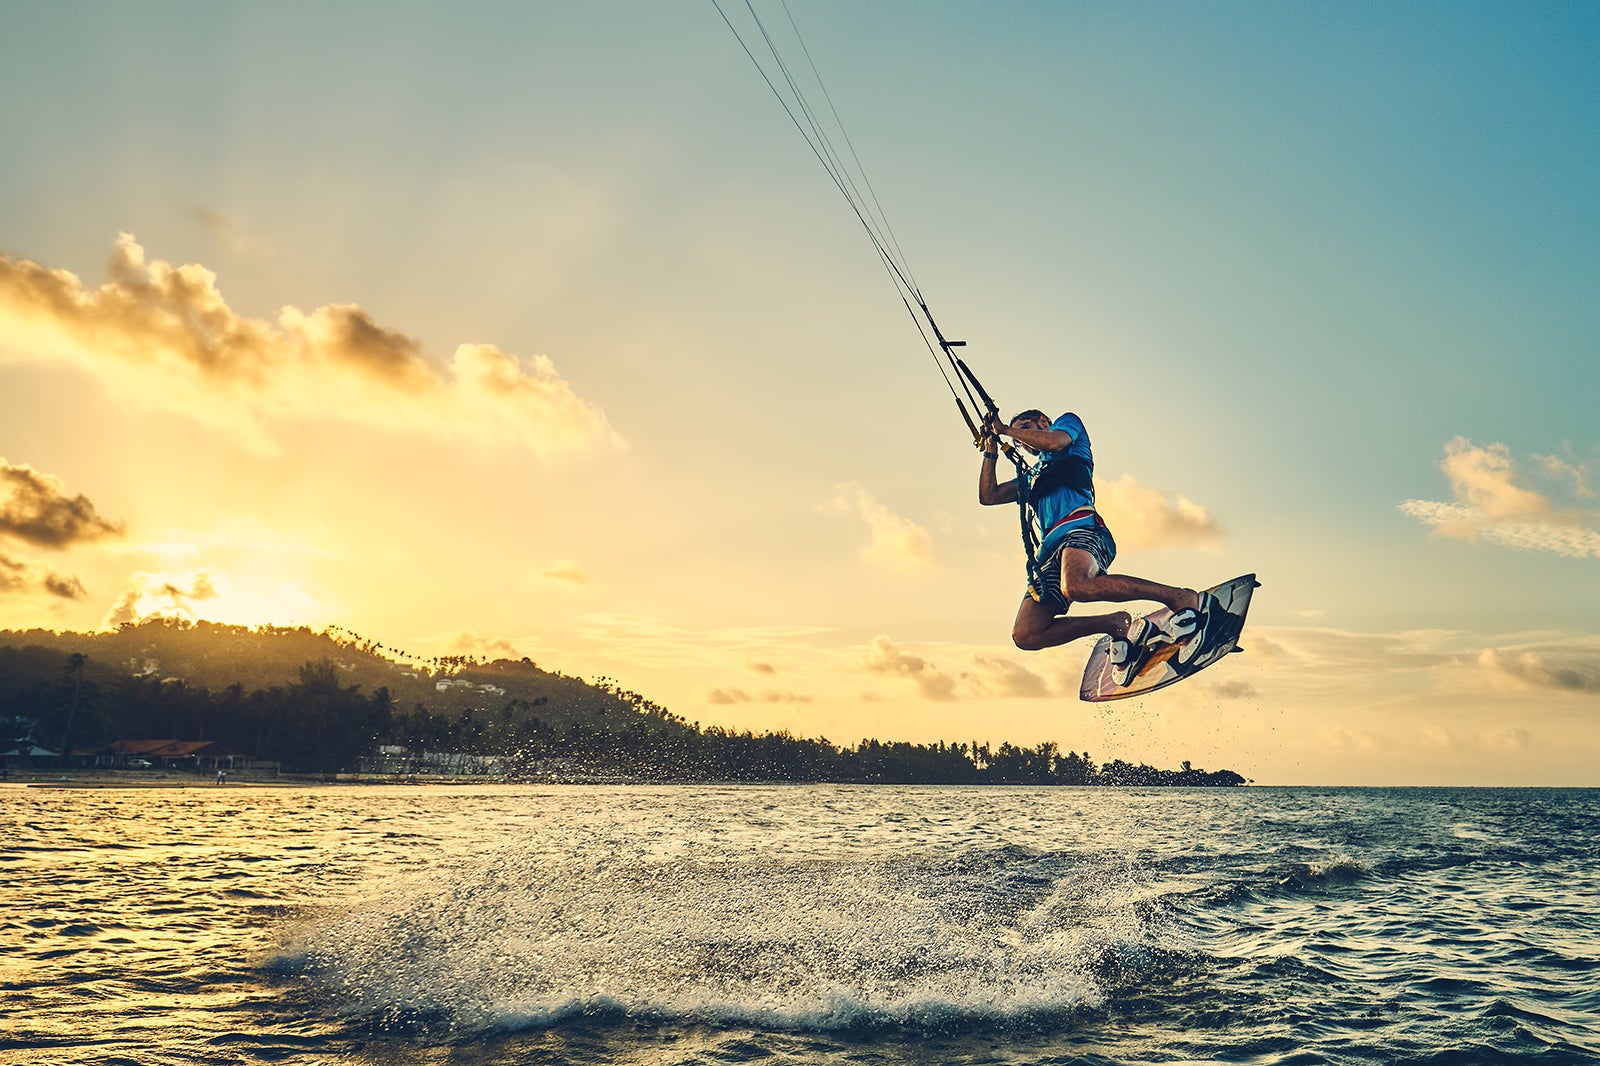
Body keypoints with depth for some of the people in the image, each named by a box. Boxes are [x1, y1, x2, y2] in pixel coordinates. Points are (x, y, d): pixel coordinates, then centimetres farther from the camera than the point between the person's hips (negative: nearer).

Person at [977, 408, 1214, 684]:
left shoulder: (1069, 422, 25)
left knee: (1076, 586, -42)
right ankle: (1116, 624, -6)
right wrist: (991, 450, 35)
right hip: (1048, 552, 7)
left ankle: (1182, 597, -31)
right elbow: (988, 496, 37)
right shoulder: (1031, 476, 41)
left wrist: (1006, 430, 13)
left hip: (1080, 529, -7)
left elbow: (1054, 442, 2)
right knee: (1025, 635, -15)